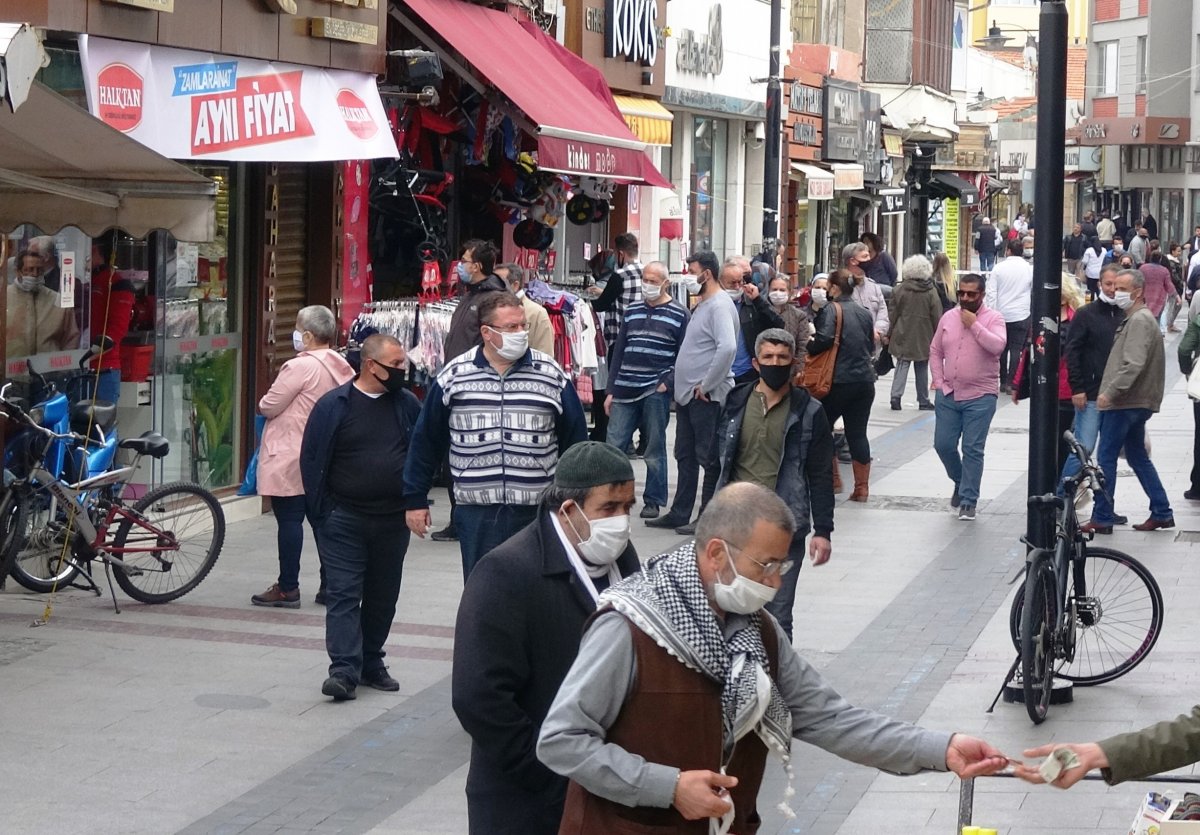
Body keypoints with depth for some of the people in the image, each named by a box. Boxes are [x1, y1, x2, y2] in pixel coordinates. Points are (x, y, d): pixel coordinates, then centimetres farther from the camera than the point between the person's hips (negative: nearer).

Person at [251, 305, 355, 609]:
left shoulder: (300, 367, -17)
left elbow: (268, 407, -15)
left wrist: (265, 404, 9)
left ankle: (287, 588, 1)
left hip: (289, 458, -8)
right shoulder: (339, 367, 6)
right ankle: (329, 586, 13)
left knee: (289, 519, -3)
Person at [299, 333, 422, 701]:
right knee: (343, 594, -8)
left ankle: (371, 663, 24)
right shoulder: (334, 405, -6)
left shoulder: (407, 405, 5)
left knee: (383, 597, 11)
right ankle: (344, 670, -12)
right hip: (344, 520, -4)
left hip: (393, 521, 4)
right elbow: (312, 461, -4)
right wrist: (321, 516, -6)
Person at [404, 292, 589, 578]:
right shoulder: (453, 376, 1)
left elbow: (575, 440, 8)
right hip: (476, 514, 0)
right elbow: (426, 441, 9)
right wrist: (415, 499, 9)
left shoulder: (552, 375, 1)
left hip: (538, 512, 0)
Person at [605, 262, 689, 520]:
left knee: (655, 450, 4)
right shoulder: (632, 310, 13)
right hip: (625, 391, 4)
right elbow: (618, 351, 15)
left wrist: (668, 382, -12)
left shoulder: (679, 314, 0)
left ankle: (653, 501, 12)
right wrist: (611, 390, 11)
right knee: (614, 446, 0)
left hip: (656, 392, -4)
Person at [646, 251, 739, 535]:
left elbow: (727, 348, -29)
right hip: (687, 394, 10)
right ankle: (679, 514, 22)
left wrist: (706, 385, -23)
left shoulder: (720, 305, -15)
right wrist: (684, 384, 14)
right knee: (685, 456, 15)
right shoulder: (702, 305, 16)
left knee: (709, 458, -3)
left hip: (706, 396, -10)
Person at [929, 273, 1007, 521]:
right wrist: (939, 382, 5)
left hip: (979, 397, -4)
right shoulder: (948, 317, 9)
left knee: (973, 450, -3)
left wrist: (974, 325, -18)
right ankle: (961, 482, 31)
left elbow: (998, 346, -22)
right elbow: (935, 351, 14)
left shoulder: (993, 318, -4)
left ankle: (968, 501, 4)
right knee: (943, 445, 5)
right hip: (948, 395, 4)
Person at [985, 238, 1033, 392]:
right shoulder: (1029, 269, -3)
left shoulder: (999, 268, -3)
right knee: (1016, 349, 0)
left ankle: (1003, 382, 17)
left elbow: (991, 293, -6)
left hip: (1001, 314, 1)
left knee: (1002, 348, 12)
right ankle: (1011, 383, -4)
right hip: (1021, 315, -1)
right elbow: (1035, 292, 7)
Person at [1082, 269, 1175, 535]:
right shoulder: (1134, 319, 18)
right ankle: (1162, 513, 17)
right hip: (1136, 401, 10)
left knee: (1106, 459, -4)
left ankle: (1101, 518, 0)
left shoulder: (1140, 320, -15)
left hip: (1124, 403, -10)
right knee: (1138, 458, 16)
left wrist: (1110, 392, -24)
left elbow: (1133, 364, -26)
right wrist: (1110, 393, 17)